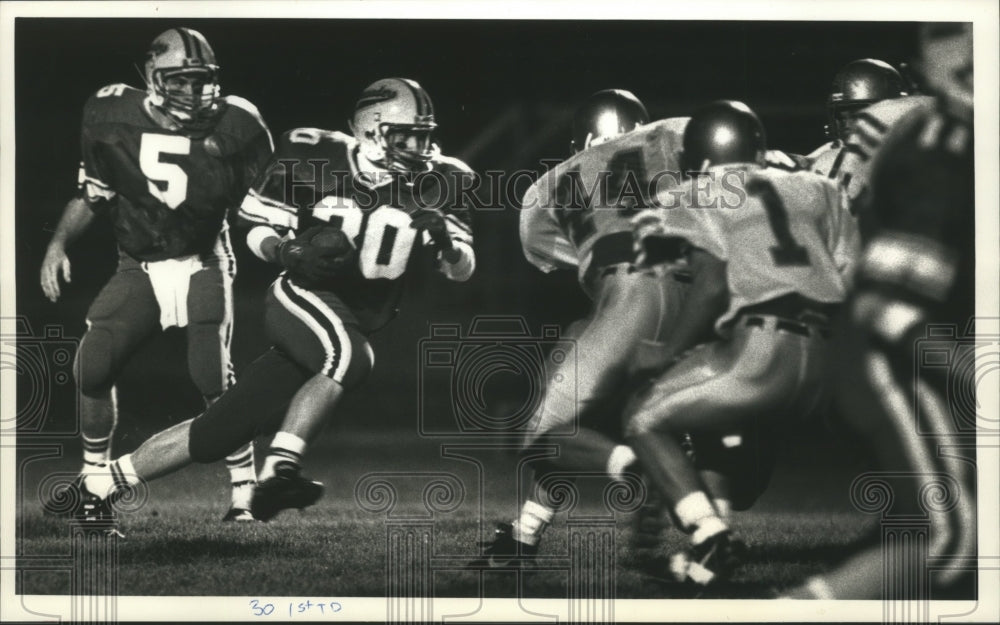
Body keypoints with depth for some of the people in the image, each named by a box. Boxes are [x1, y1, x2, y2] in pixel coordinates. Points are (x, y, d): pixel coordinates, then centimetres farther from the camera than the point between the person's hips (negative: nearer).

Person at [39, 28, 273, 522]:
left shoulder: (233, 125, -12)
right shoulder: (111, 116, -7)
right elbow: (91, 195, 6)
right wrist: (58, 244, -3)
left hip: (202, 263, -2)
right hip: (137, 267, 2)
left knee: (213, 378, -17)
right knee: (92, 366, -10)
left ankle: (245, 495, -3)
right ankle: (93, 482, 11)